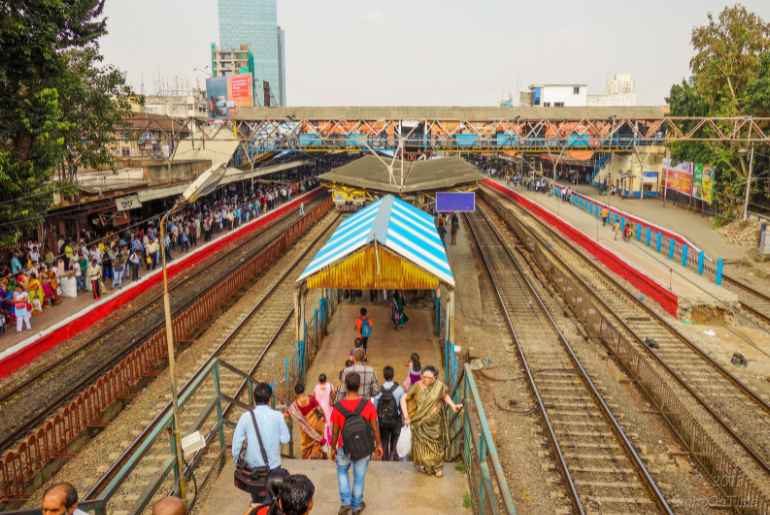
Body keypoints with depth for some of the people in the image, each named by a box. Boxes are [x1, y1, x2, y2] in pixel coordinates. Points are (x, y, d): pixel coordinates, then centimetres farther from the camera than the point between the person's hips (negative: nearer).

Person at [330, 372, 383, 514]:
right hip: (364, 448, 0)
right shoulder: (368, 405, -18)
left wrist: (333, 448, 7)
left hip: (345, 448, 0)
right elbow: (375, 428, -8)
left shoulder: (338, 407, -19)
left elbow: (335, 431, -9)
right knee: (359, 477, 20)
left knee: (342, 472, 28)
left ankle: (345, 502, 20)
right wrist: (378, 445, 7)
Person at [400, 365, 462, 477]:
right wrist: (406, 415, -19)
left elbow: (445, 396, 5)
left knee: (436, 444, 15)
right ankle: (423, 465, 38)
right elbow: (403, 399, -13)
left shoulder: (440, 386, -15)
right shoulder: (417, 386, -19)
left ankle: (437, 467, 36)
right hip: (421, 422, -1)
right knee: (421, 444, 12)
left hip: (435, 422, 1)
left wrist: (453, 406, -10)